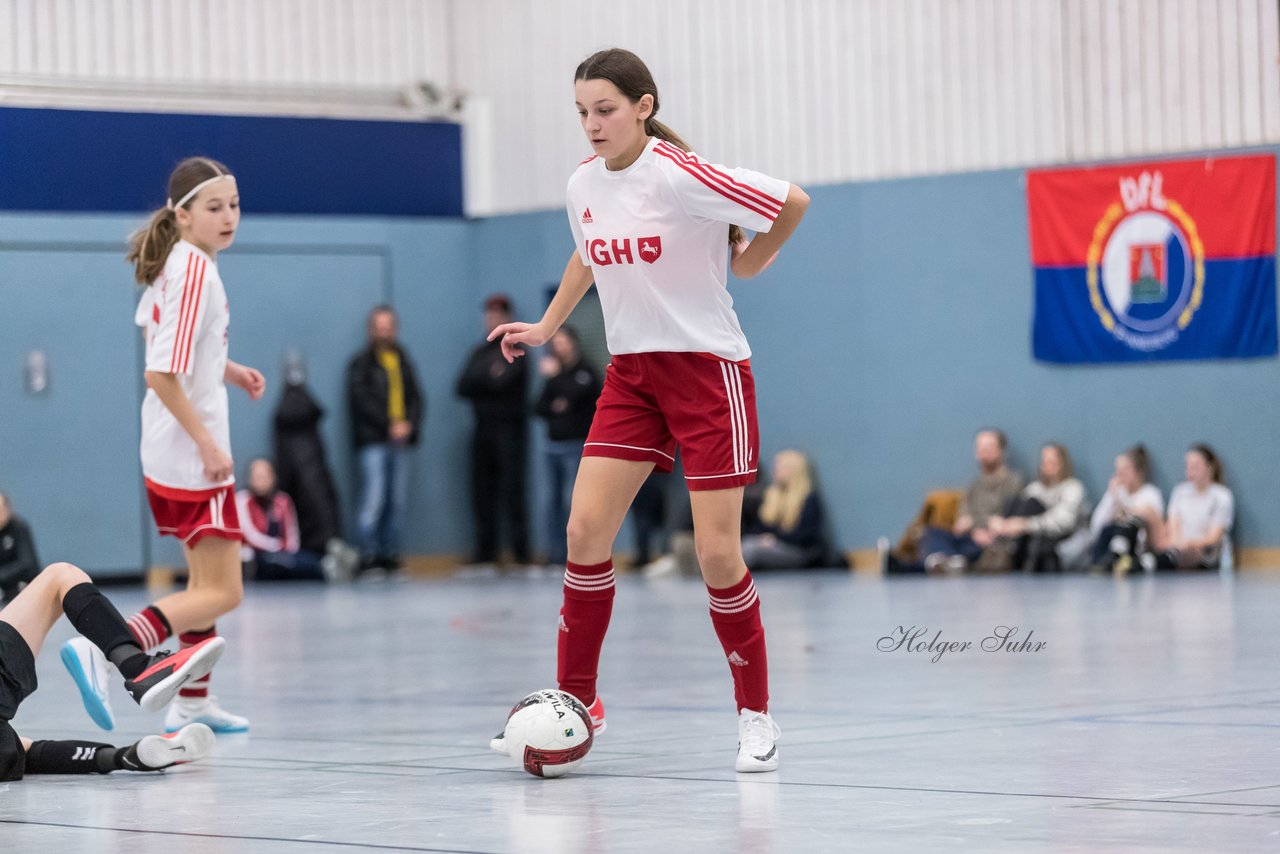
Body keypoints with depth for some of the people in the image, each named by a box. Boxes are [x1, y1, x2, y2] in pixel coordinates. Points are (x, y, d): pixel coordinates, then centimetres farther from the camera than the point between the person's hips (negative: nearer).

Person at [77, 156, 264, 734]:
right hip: (191, 454, -10)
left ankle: (193, 702, 29)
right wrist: (207, 443, -21)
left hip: (170, 450, 10)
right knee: (222, 593, -8)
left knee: (206, 580, 22)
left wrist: (225, 369, 18)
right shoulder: (196, 271, -21)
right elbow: (161, 375, -26)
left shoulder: (174, 264, 7)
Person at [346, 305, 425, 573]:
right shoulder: (361, 364, 2)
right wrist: (390, 425, -12)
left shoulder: (403, 362, 18)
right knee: (374, 498, -12)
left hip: (400, 440, 5)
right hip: (373, 440, -5)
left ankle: (390, 553, 8)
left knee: (398, 501, 3)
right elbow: (362, 400, -6)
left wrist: (409, 425, -2)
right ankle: (368, 554, -10)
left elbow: (416, 398, 17)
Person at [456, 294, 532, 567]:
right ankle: (485, 552, 8)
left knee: (511, 489, -10)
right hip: (483, 428, 6)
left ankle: (521, 551, -8)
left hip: (509, 428, -6)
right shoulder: (479, 353, 17)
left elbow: (503, 382, -14)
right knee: (482, 493, 4)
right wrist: (489, 377, -7)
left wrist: (479, 382, 0)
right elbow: (463, 387, 6)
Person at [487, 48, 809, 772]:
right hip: (632, 372, 6)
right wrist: (546, 327, 22)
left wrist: (751, 260, -2)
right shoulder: (584, 184, 3)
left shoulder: (679, 177, -18)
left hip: (708, 367, -6)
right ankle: (577, 701, 8)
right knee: (585, 531, -4)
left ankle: (756, 714, 9)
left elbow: (793, 202, -15)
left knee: (718, 553, -6)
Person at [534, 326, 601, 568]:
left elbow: (575, 394, -20)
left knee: (572, 500, -12)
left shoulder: (586, 373, -2)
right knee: (554, 501, 6)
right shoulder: (555, 374, 17)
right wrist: (553, 408, -5)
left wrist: (554, 376, -17)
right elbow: (538, 408, 14)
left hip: (576, 445, -7)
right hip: (554, 444, 7)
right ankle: (555, 555, 9)